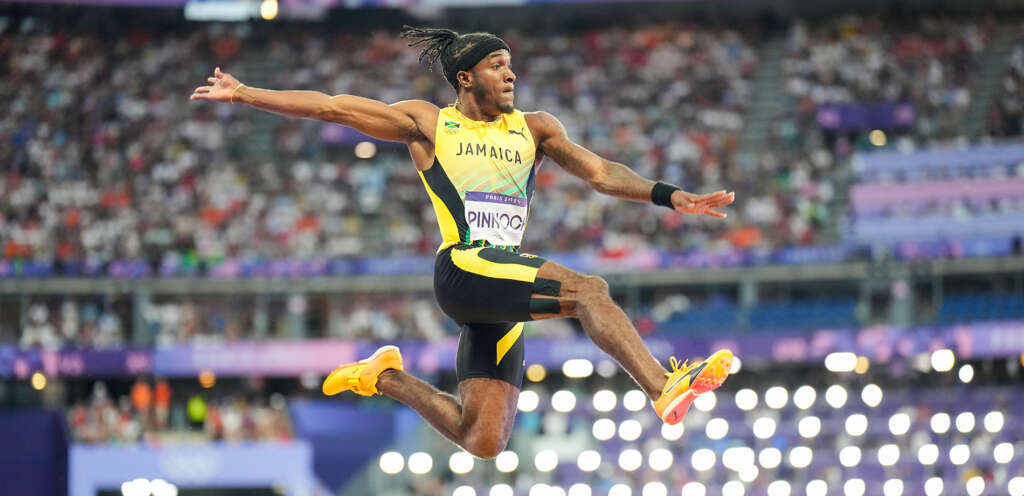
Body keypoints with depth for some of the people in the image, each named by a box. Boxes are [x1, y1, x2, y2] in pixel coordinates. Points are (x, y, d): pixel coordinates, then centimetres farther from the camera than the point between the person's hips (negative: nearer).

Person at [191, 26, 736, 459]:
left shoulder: (533, 128, 19)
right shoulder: (427, 123, 9)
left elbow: (600, 172, 11)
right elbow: (330, 107, 8)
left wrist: (669, 195, -5)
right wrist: (243, 93, 4)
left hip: (507, 286, 6)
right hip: (464, 267, -6)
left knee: (483, 443, 0)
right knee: (588, 289, -27)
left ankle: (386, 377, 23)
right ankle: (663, 389, -36)